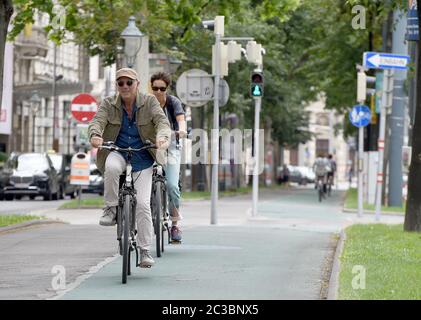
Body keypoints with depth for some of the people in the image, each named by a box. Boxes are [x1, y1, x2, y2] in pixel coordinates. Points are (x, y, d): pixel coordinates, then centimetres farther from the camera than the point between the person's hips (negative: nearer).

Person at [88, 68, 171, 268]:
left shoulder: (149, 102, -4)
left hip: (142, 160, 0)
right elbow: (97, 121, -18)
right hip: (118, 153, 0)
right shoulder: (109, 104, -2)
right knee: (111, 167, -38)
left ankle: (145, 251, -2)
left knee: (142, 203, -12)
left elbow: (162, 120, -19)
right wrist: (95, 135, -42)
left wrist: (163, 137, -43)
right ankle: (111, 209, -17)